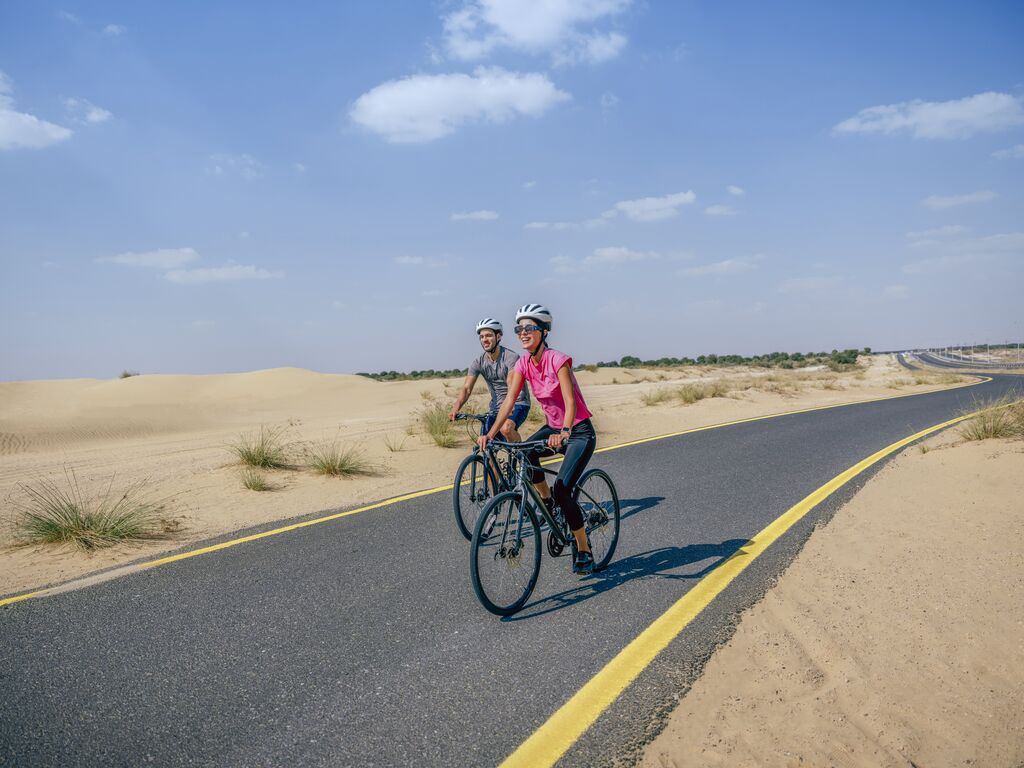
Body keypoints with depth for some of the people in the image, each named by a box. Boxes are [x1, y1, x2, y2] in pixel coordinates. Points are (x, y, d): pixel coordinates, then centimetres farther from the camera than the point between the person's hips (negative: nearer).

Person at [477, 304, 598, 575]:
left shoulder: (558, 360, -22)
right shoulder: (523, 364, -4)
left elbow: (570, 401, -32)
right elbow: (509, 400, -11)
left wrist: (564, 433, -48)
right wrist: (491, 433, -23)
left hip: (579, 432, -6)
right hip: (553, 427, 6)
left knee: (562, 489, -18)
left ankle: (584, 551, 2)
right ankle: (546, 501, 1)